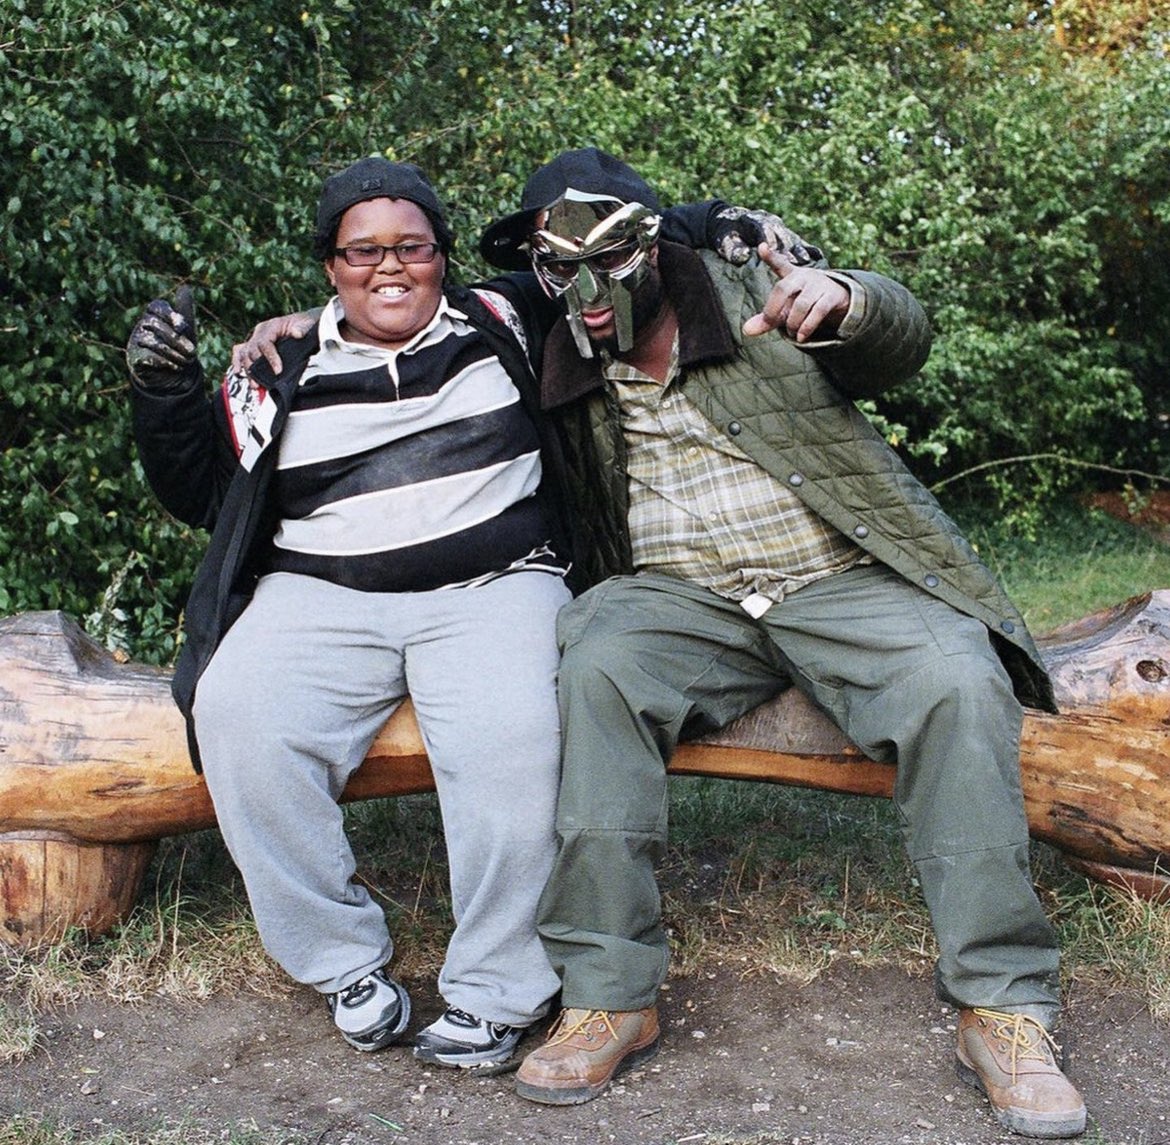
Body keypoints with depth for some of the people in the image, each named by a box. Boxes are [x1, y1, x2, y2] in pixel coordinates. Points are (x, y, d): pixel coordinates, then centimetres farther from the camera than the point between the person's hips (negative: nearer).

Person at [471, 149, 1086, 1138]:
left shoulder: (754, 294, 5)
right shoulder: (564, 372, 12)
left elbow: (902, 341, -2)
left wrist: (843, 300, -28)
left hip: (841, 583, -1)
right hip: (681, 599, 2)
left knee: (958, 681, -29)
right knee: (599, 663, -30)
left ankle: (1005, 1008, -19)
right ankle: (609, 998, -25)